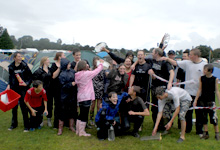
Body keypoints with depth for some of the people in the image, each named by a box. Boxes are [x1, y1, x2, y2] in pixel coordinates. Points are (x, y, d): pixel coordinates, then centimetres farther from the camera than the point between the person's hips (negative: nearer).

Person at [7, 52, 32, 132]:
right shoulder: (11, 67, 2)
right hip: (14, 89, 4)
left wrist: (27, 83, -15)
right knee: (14, 106, 14)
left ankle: (26, 125, 10)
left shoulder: (24, 66, -7)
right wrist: (9, 85, 4)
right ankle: (14, 124, 31)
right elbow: (10, 77, 16)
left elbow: (30, 76, -1)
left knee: (24, 106, -2)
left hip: (23, 89, -3)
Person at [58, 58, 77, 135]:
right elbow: (63, 86, -15)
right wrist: (71, 84, -24)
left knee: (72, 111, 14)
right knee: (63, 111, 2)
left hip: (73, 95, 6)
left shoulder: (72, 71, 3)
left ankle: (71, 126, 30)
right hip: (65, 96, -6)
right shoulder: (62, 75, -14)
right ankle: (60, 128, 18)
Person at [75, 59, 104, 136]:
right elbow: (96, 71, -5)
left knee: (81, 114, 17)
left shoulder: (77, 75, 7)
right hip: (86, 97, -8)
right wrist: (101, 64, 10)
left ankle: (78, 130, 24)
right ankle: (82, 132, 7)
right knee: (84, 115, 0)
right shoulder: (86, 73, -15)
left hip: (80, 97, 8)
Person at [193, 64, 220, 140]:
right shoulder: (201, 78, 1)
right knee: (204, 117, 9)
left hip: (211, 101, -3)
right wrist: (195, 100, 3)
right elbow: (200, 90, 5)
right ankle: (205, 133, 21)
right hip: (203, 100, 3)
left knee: (213, 118, -1)